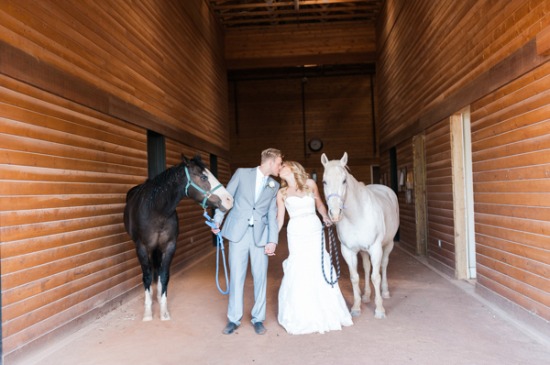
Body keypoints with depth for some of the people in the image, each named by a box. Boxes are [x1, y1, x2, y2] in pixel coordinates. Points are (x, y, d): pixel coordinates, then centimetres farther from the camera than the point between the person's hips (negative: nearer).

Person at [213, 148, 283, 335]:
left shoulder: (275, 186, 9)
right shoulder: (242, 173, 2)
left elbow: (272, 215, 4)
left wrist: (272, 241, -5)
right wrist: (217, 220, 2)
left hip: (260, 235, 2)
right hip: (238, 232, -2)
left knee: (260, 277, 5)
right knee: (236, 276, 4)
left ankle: (258, 318, 20)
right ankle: (234, 319, 18)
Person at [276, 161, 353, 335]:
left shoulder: (310, 184, 6)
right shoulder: (281, 193, 7)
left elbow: (319, 203, 17)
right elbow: (279, 219, 8)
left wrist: (325, 216, -1)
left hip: (315, 231, 0)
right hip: (296, 234, 0)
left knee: (321, 270, 3)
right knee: (299, 273, 0)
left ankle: (326, 313, 19)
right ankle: (303, 317, 15)